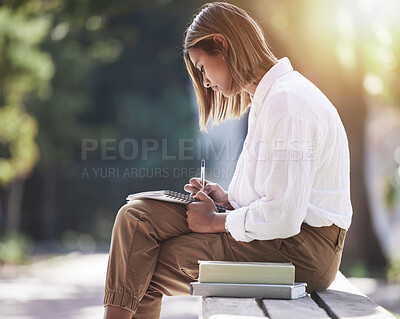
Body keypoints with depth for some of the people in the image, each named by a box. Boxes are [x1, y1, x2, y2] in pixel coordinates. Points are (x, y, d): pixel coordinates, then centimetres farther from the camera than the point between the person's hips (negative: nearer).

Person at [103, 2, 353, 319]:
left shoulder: (287, 102, -17)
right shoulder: (268, 96, 18)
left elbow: (282, 217, -23)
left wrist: (216, 221, -9)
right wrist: (228, 199, 6)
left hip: (301, 250, -10)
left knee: (149, 267, -11)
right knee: (137, 216, -4)